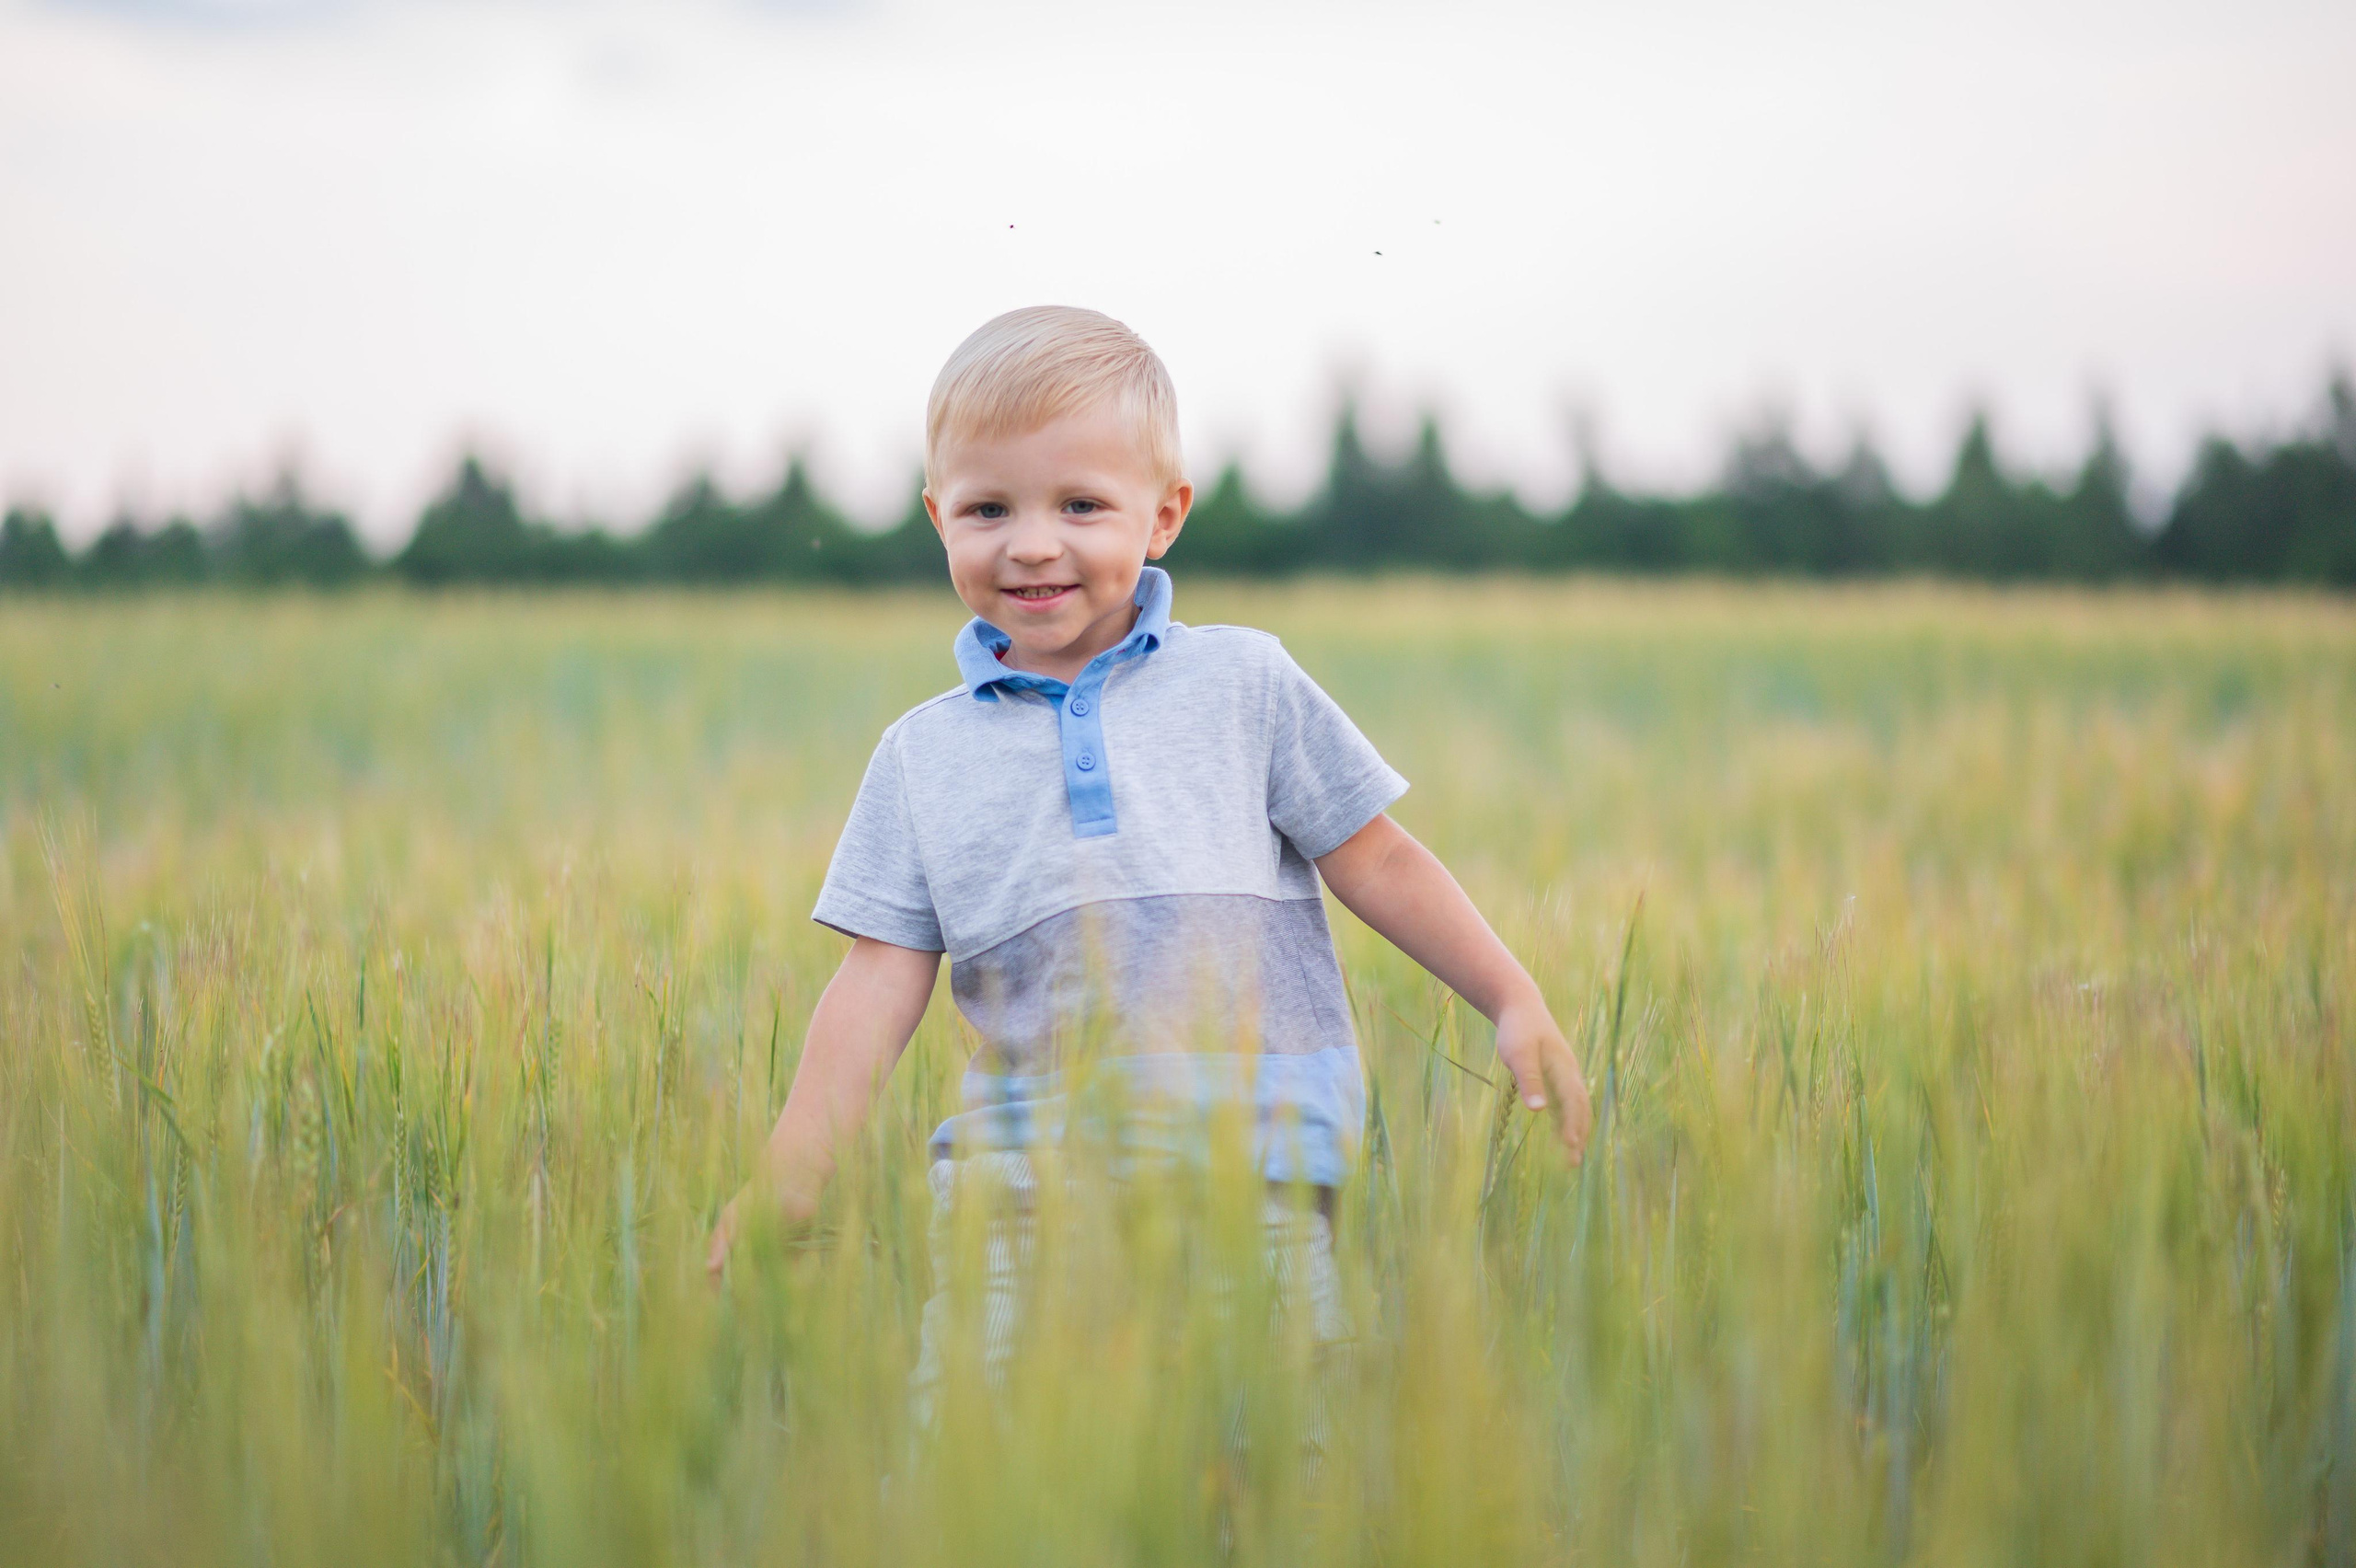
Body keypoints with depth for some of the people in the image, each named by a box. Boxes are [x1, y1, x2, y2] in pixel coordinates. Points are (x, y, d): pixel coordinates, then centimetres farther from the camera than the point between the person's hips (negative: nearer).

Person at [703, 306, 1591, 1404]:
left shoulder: (1243, 684, 8)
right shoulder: (923, 756, 11)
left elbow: (1375, 864, 13)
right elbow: (879, 982, 9)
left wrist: (1516, 1004, 6)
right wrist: (791, 1173, 2)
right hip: (1021, 1169, 1)